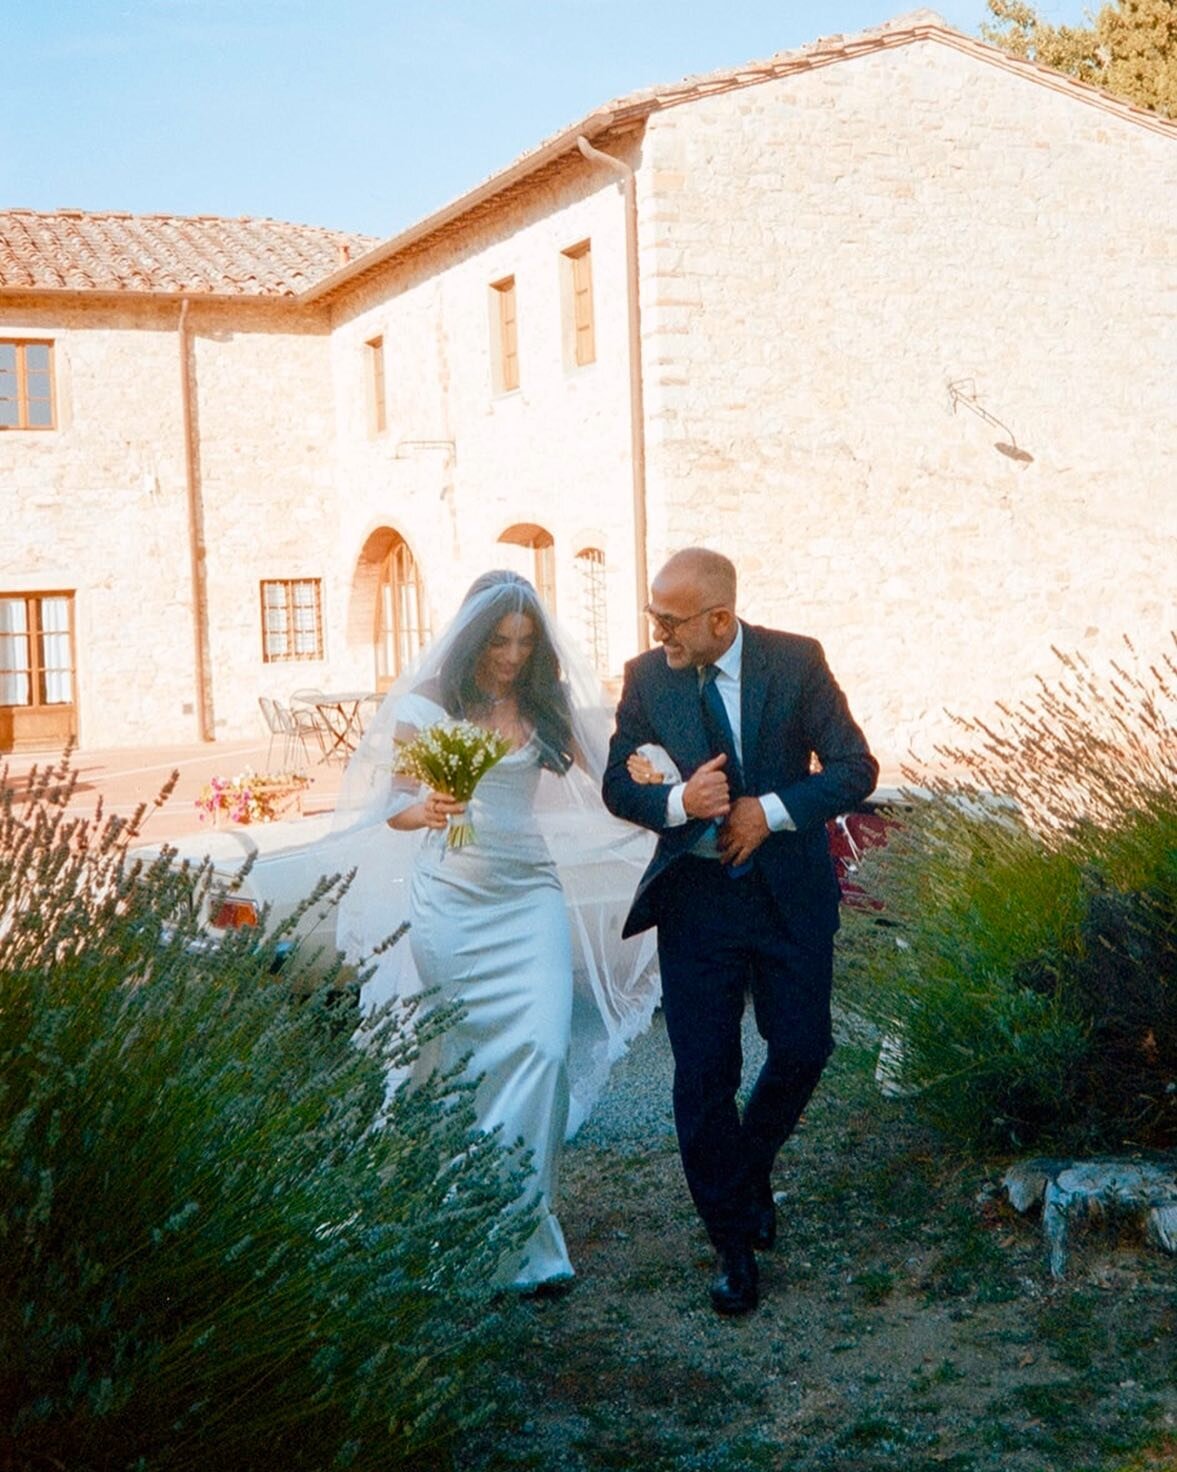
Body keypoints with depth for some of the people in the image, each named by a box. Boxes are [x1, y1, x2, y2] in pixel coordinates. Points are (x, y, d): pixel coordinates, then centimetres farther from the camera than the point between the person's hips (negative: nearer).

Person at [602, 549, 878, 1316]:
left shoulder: (796, 661, -8)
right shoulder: (645, 677, -3)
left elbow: (855, 768, -6)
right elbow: (617, 784, 2)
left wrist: (771, 810, -19)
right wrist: (679, 802, -20)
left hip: (791, 896, 0)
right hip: (694, 898, 1)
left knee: (802, 1050, 6)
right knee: (704, 1072, 1)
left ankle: (751, 1167, 38)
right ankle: (733, 1241, 18)